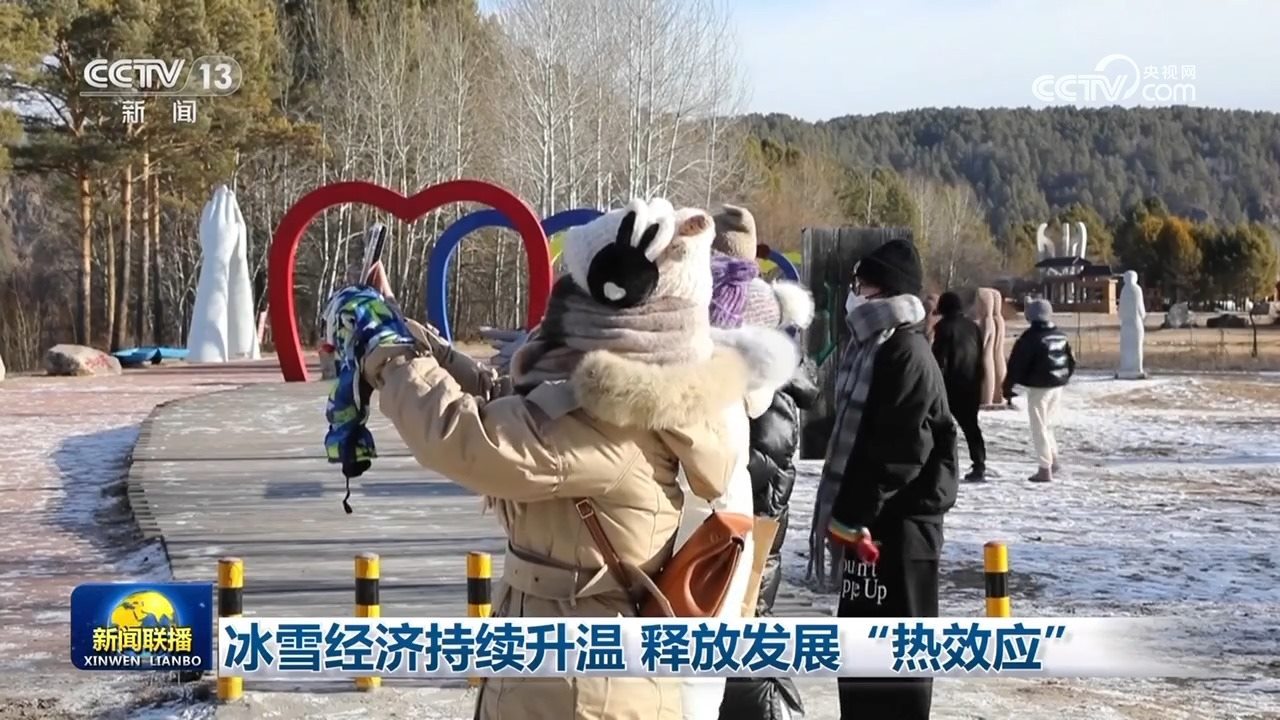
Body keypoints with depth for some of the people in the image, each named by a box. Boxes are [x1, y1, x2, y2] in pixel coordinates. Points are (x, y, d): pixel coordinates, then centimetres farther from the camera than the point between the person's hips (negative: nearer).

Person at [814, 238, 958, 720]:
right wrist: (841, 510, 16)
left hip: (898, 521, -10)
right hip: (869, 518, 10)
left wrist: (848, 514, -17)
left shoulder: (907, 352, -15)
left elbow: (898, 450, -20)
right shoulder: (868, 344, 15)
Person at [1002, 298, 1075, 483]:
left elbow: (1017, 363, -14)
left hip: (1039, 387, -7)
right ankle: (1053, 461, 21)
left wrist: (1008, 385, -5)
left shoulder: (1031, 337, -15)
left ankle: (1045, 468, -1)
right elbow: (1071, 361, 16)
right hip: (1057, 386, 7)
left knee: (1039, 428, 0)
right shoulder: (1061, 336, 8)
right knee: (1047, 425, 22)